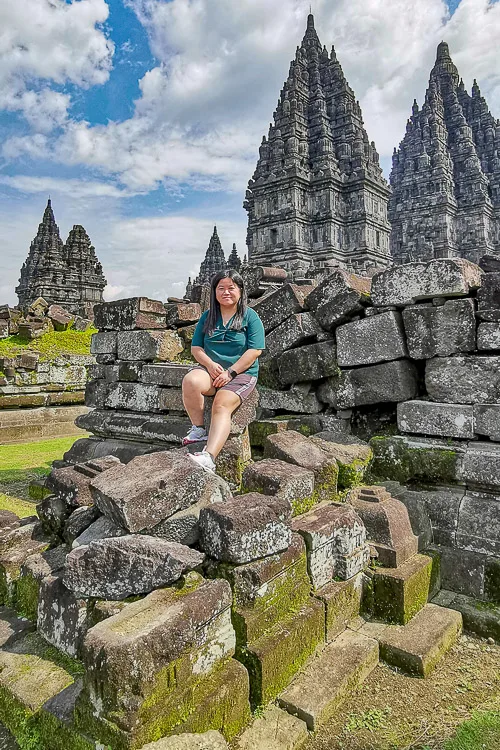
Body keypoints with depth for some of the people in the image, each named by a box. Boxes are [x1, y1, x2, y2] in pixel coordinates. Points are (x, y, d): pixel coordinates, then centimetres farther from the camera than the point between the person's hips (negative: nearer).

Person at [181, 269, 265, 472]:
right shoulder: (207, 316, 15)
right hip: (210, 368, 3)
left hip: (241, 373, -3)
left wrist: (230, 372, -15)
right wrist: (210, 364, -10)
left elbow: (254, 351, -6)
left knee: (222, 404, -31)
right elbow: (196, 347, 12)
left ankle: (209, 458, -45)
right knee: (190, 381, -32)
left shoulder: (250, 316, 4)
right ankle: (198, 429, -17)